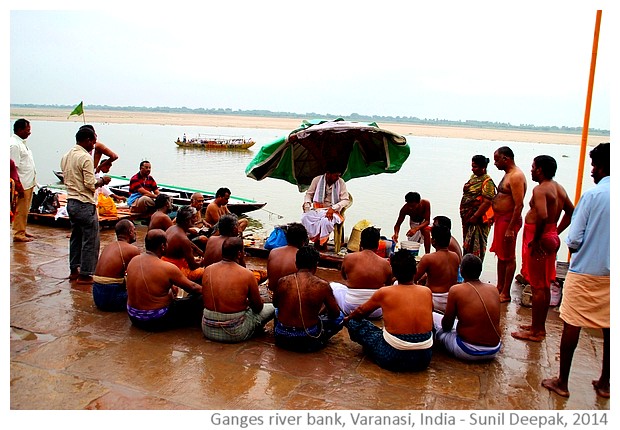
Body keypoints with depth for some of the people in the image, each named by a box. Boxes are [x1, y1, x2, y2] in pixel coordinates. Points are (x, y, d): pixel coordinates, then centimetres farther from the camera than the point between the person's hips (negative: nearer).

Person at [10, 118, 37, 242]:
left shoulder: (22, 143, 14)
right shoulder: (14, 145, -16)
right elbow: (14, 167, -20)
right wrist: (19, 187, -21)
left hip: (29, 183, 9)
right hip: (22, 185, -9)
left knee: (25, 210, 16)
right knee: (20, 211, -2)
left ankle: (22, 231, 26)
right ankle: (18, 234, 6)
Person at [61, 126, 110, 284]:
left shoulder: (66, 156, 11)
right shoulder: (86, 158, -16)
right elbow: (91, 185, -20)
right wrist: (102, 180, -1)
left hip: (71, 202, 9)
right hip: (85, 204, -9)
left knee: (76, 237, 18)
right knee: (90, 240, -1)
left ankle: (74, 270, 26)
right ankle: (85, 275, 2)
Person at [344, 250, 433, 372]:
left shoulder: (384, 293, -6)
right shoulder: (427, 292, 1)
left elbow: (361, 312, 13)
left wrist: (348, 319, 36)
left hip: (393, 359, -3)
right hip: (424, 359, 4)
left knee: (355, 323, 11)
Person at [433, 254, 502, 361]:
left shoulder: (456, 290, -14)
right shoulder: (494, 289, -1)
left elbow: (446, 326, -6)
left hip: (468, 352, -6)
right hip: (494, 351, 6)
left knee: (433, 316, 10)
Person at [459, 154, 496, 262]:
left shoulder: (487, 182, -16)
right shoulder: (473, 176, 11)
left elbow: (487, 202, -23)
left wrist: (475, 216, -22)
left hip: (478, 219, -9)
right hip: (468, 217, 9)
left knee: (475, 245, -3)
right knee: (467, 244, 15)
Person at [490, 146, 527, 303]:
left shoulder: (516, 176, -18)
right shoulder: (508, 174, 14)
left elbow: (519, 205, -23)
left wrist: (510, 228, -25)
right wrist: (495, 215, 21)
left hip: (509, 220, -10)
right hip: (501, 219, 10)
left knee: (508, 258, -1)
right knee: (500, 256, 17)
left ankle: (505, 293, 8)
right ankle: (499, 288, 28)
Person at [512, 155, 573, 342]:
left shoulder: (540, 189, -18)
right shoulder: (559, 188, 11)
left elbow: (542, 216, -33)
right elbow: (571, 212, 21)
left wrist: (536, 239, -22)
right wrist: (556, 232, 18)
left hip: (539, 240, -10)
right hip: (551, 238, 10)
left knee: (537, 287, -1)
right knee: (545, 285, 16)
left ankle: (535, 332, 8)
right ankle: (540, 326, 28)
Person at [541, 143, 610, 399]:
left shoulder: (592, 195, -14)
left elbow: (573, 240, -15)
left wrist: (571, 244, 6)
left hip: (585, 272, -5)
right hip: (612, 273, 5)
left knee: (572, 325, 5)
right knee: (609, 327, 14)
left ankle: (562, 382, 14)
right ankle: (604, 383, 27)